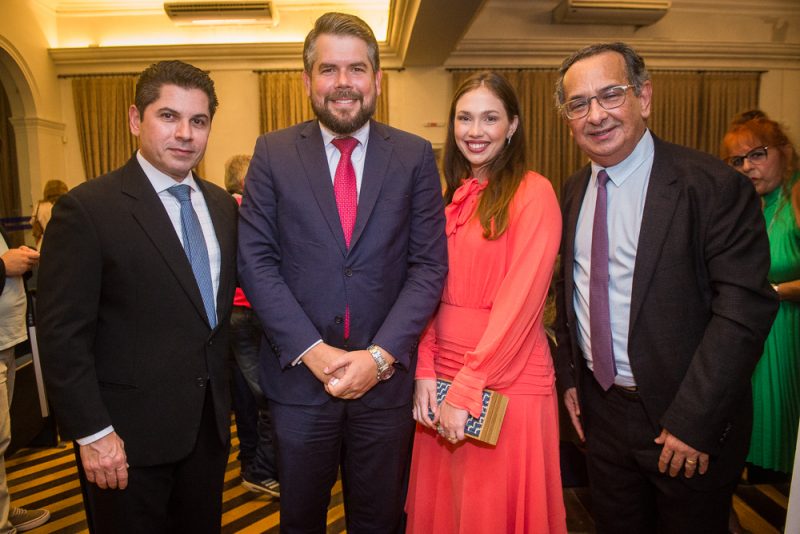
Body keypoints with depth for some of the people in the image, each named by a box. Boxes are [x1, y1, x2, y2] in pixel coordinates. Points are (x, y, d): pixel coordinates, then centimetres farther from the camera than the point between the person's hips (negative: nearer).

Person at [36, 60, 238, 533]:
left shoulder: (222, 205, 5)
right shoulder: (87, 209, -13)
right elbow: (63, 335, -14)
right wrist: (92, 433, -14)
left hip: (209, 423, 6)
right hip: (130, 434, -5)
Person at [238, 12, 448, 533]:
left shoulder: (415, 156, -1)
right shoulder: (273, 153, -1)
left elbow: (429, 264, -4)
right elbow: (256, 261, -5)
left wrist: (381, 354, -14)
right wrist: (311, 350, -14)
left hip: (385, 375, 0)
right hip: (299, 373, 0)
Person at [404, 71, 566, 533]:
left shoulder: (532, 192, -10)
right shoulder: (451, 198, 9)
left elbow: (520, 301, -17)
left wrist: (467, 389, -16)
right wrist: (426, 371, -5)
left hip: (508, 380, -6)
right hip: (445, 375, 6)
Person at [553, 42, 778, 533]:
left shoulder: (714, 185, -16)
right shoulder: (574, 190, 3)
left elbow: (746, 307, -20)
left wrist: (693, 420, -21)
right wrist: (569, 375, 6)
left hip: (684, 420, -5)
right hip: (600, 407, 5)